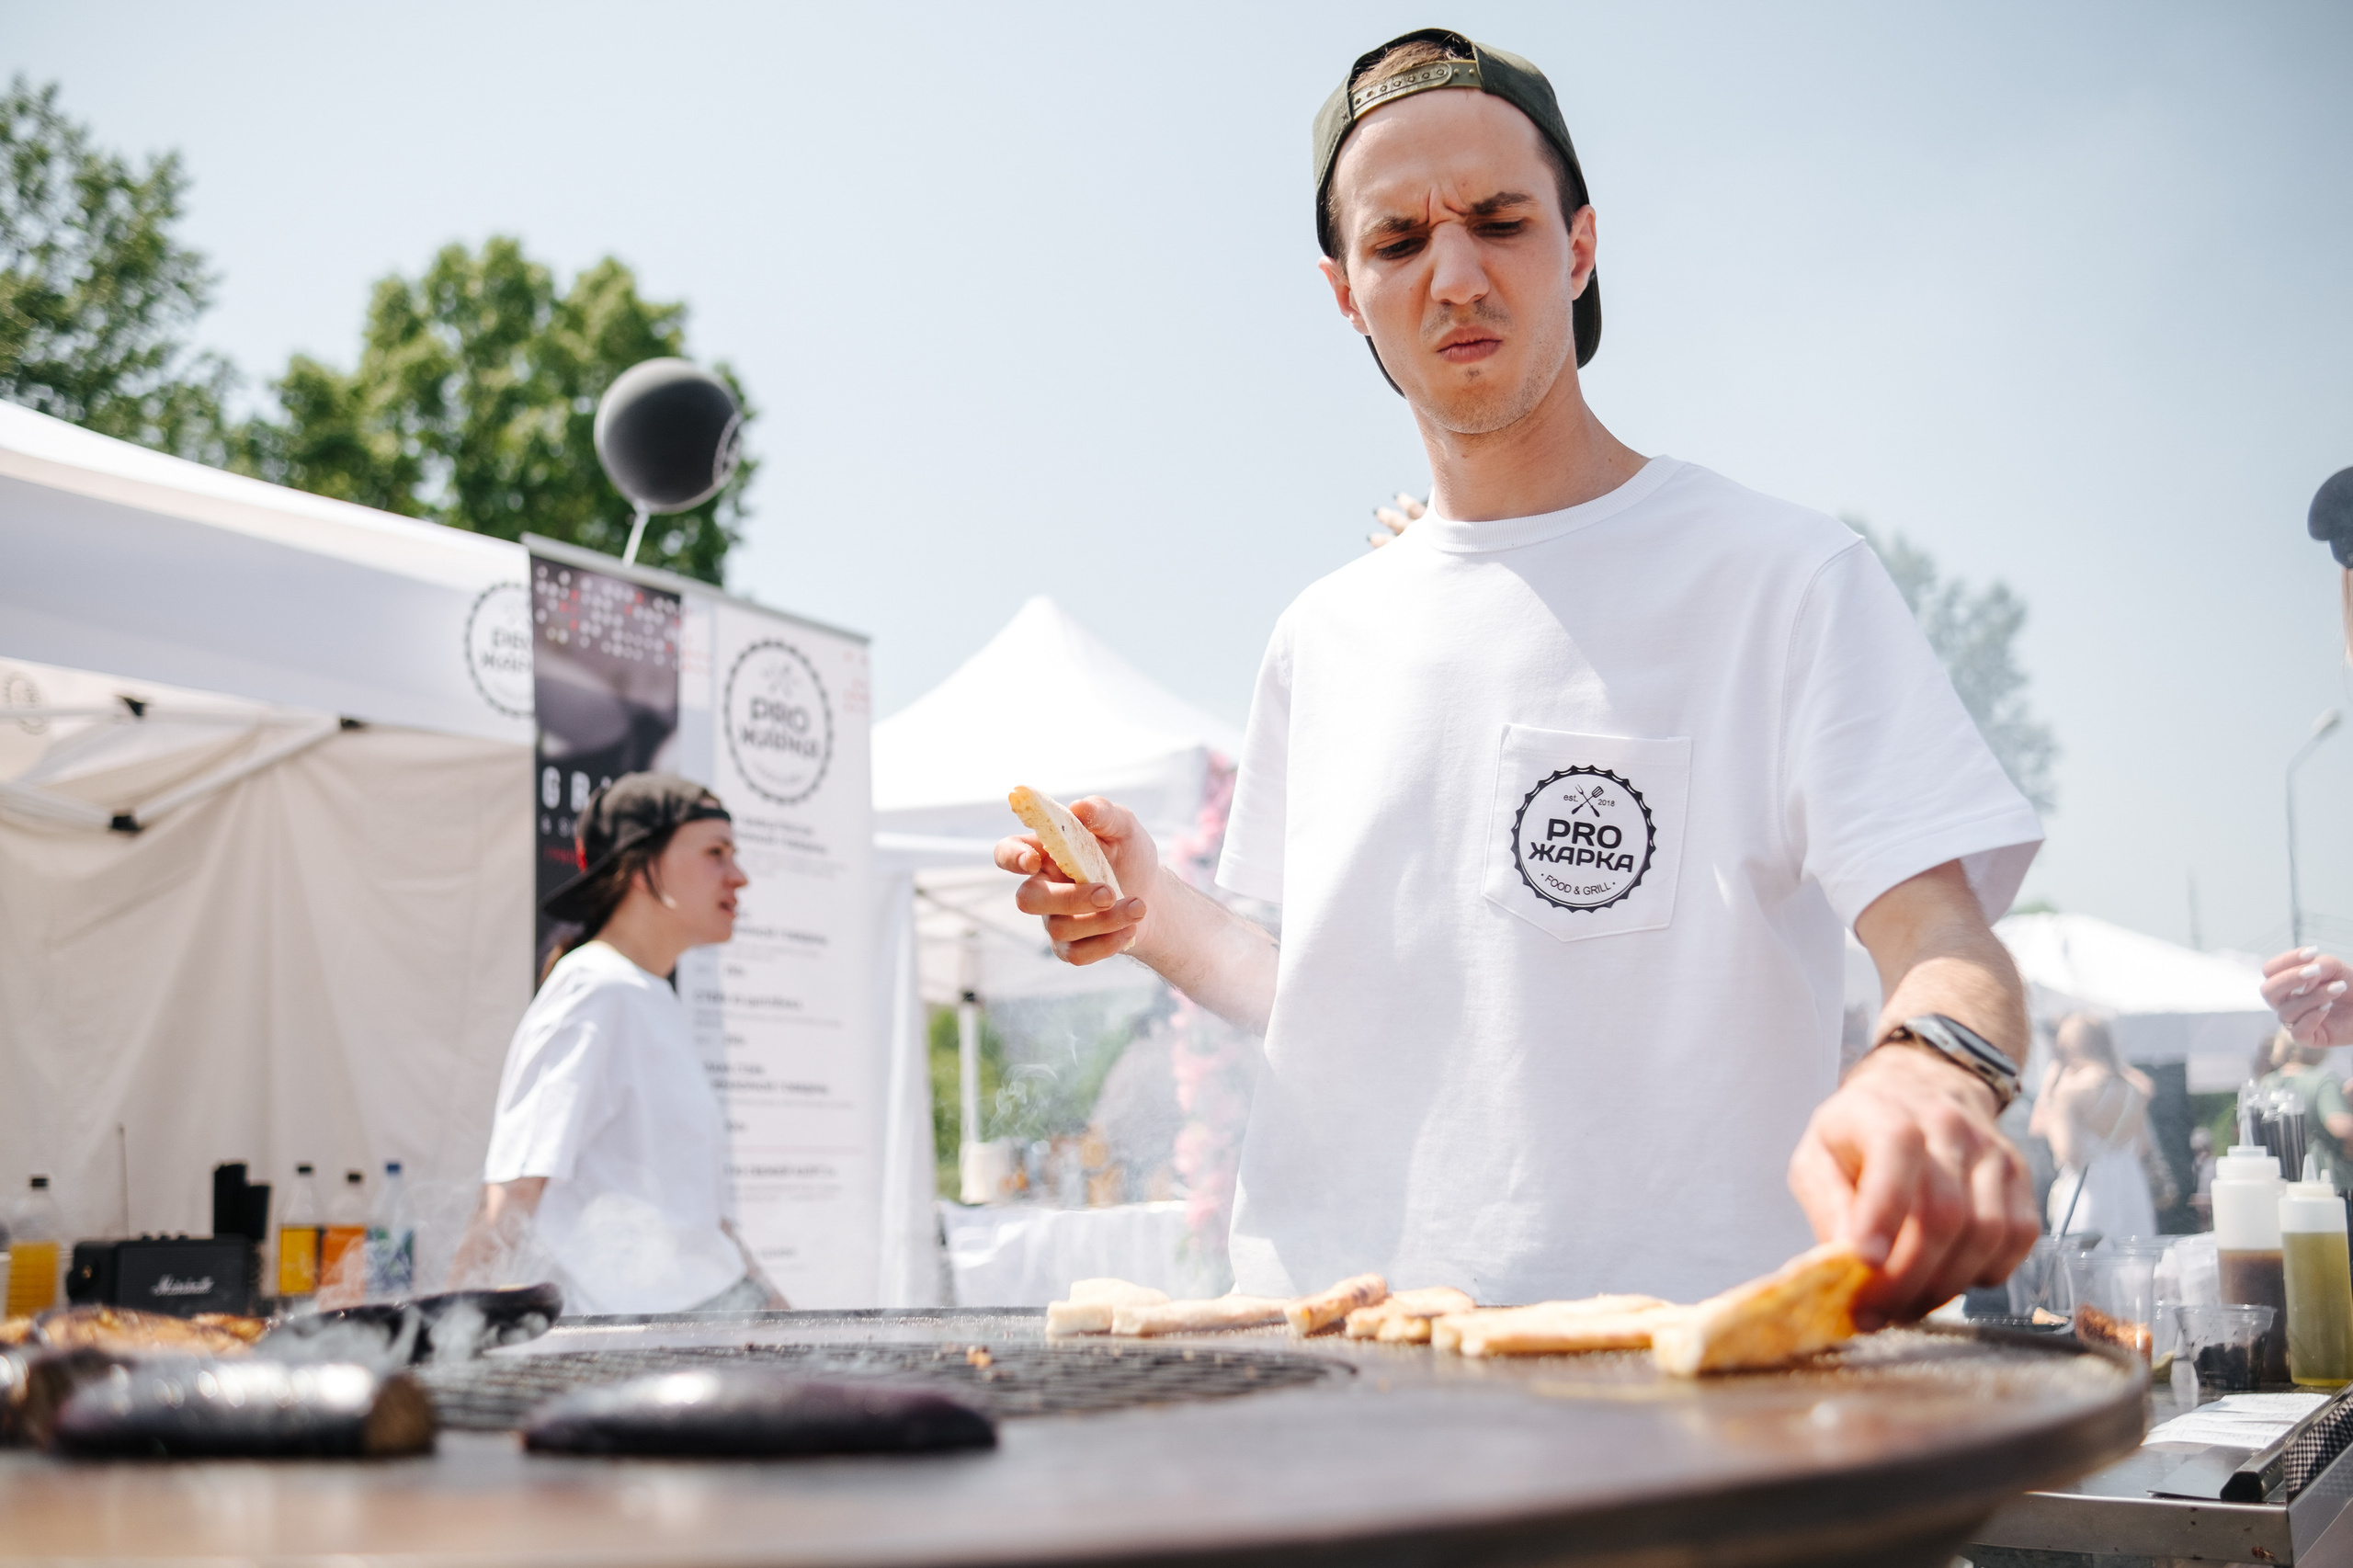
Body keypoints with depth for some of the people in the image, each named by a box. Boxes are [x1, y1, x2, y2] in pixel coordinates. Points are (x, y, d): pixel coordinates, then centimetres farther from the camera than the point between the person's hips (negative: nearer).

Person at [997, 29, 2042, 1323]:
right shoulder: (1322, 639, 18)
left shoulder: (1781, 576, 1)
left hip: (1669, 1349, -3)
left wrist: (1931, 1070, -30)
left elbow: (1940, 936, -8)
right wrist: (1154, 918, 7)